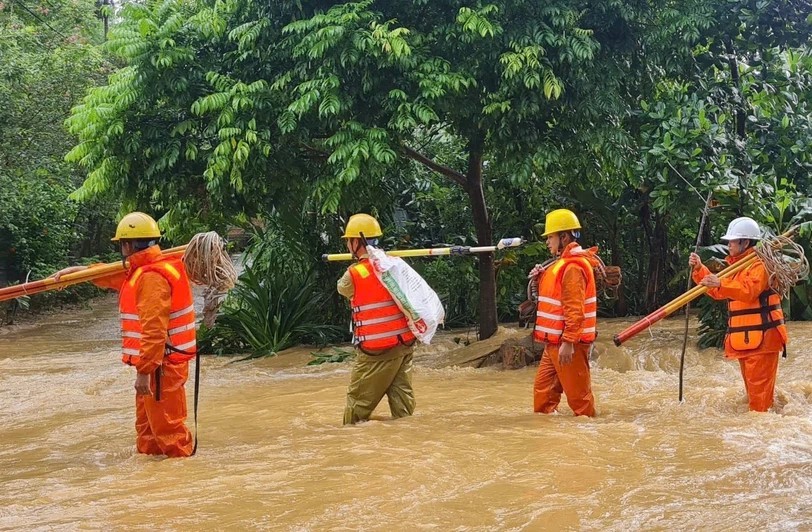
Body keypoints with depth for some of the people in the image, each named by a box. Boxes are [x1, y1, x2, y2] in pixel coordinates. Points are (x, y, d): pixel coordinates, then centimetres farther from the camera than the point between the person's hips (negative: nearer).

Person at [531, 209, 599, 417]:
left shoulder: (573, 266, -17)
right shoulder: (562, 263, 15)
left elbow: (574, 308, -22)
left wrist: (568, 342, -25)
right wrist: (542, 277, 8)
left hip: (568, 344, -10)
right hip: (554, 342, 10)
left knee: (577, 392, -3)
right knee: (543, 388, 12)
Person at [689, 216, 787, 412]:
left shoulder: (759, 264, -11)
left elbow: (750, 291, -29)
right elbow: (717, 292, 23)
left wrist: (721, 284, -41)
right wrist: (699, 269, 11)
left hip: (760, 337, -10)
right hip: (744, 338, 10)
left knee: (759, 385, -12)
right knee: (751, 385, 15)